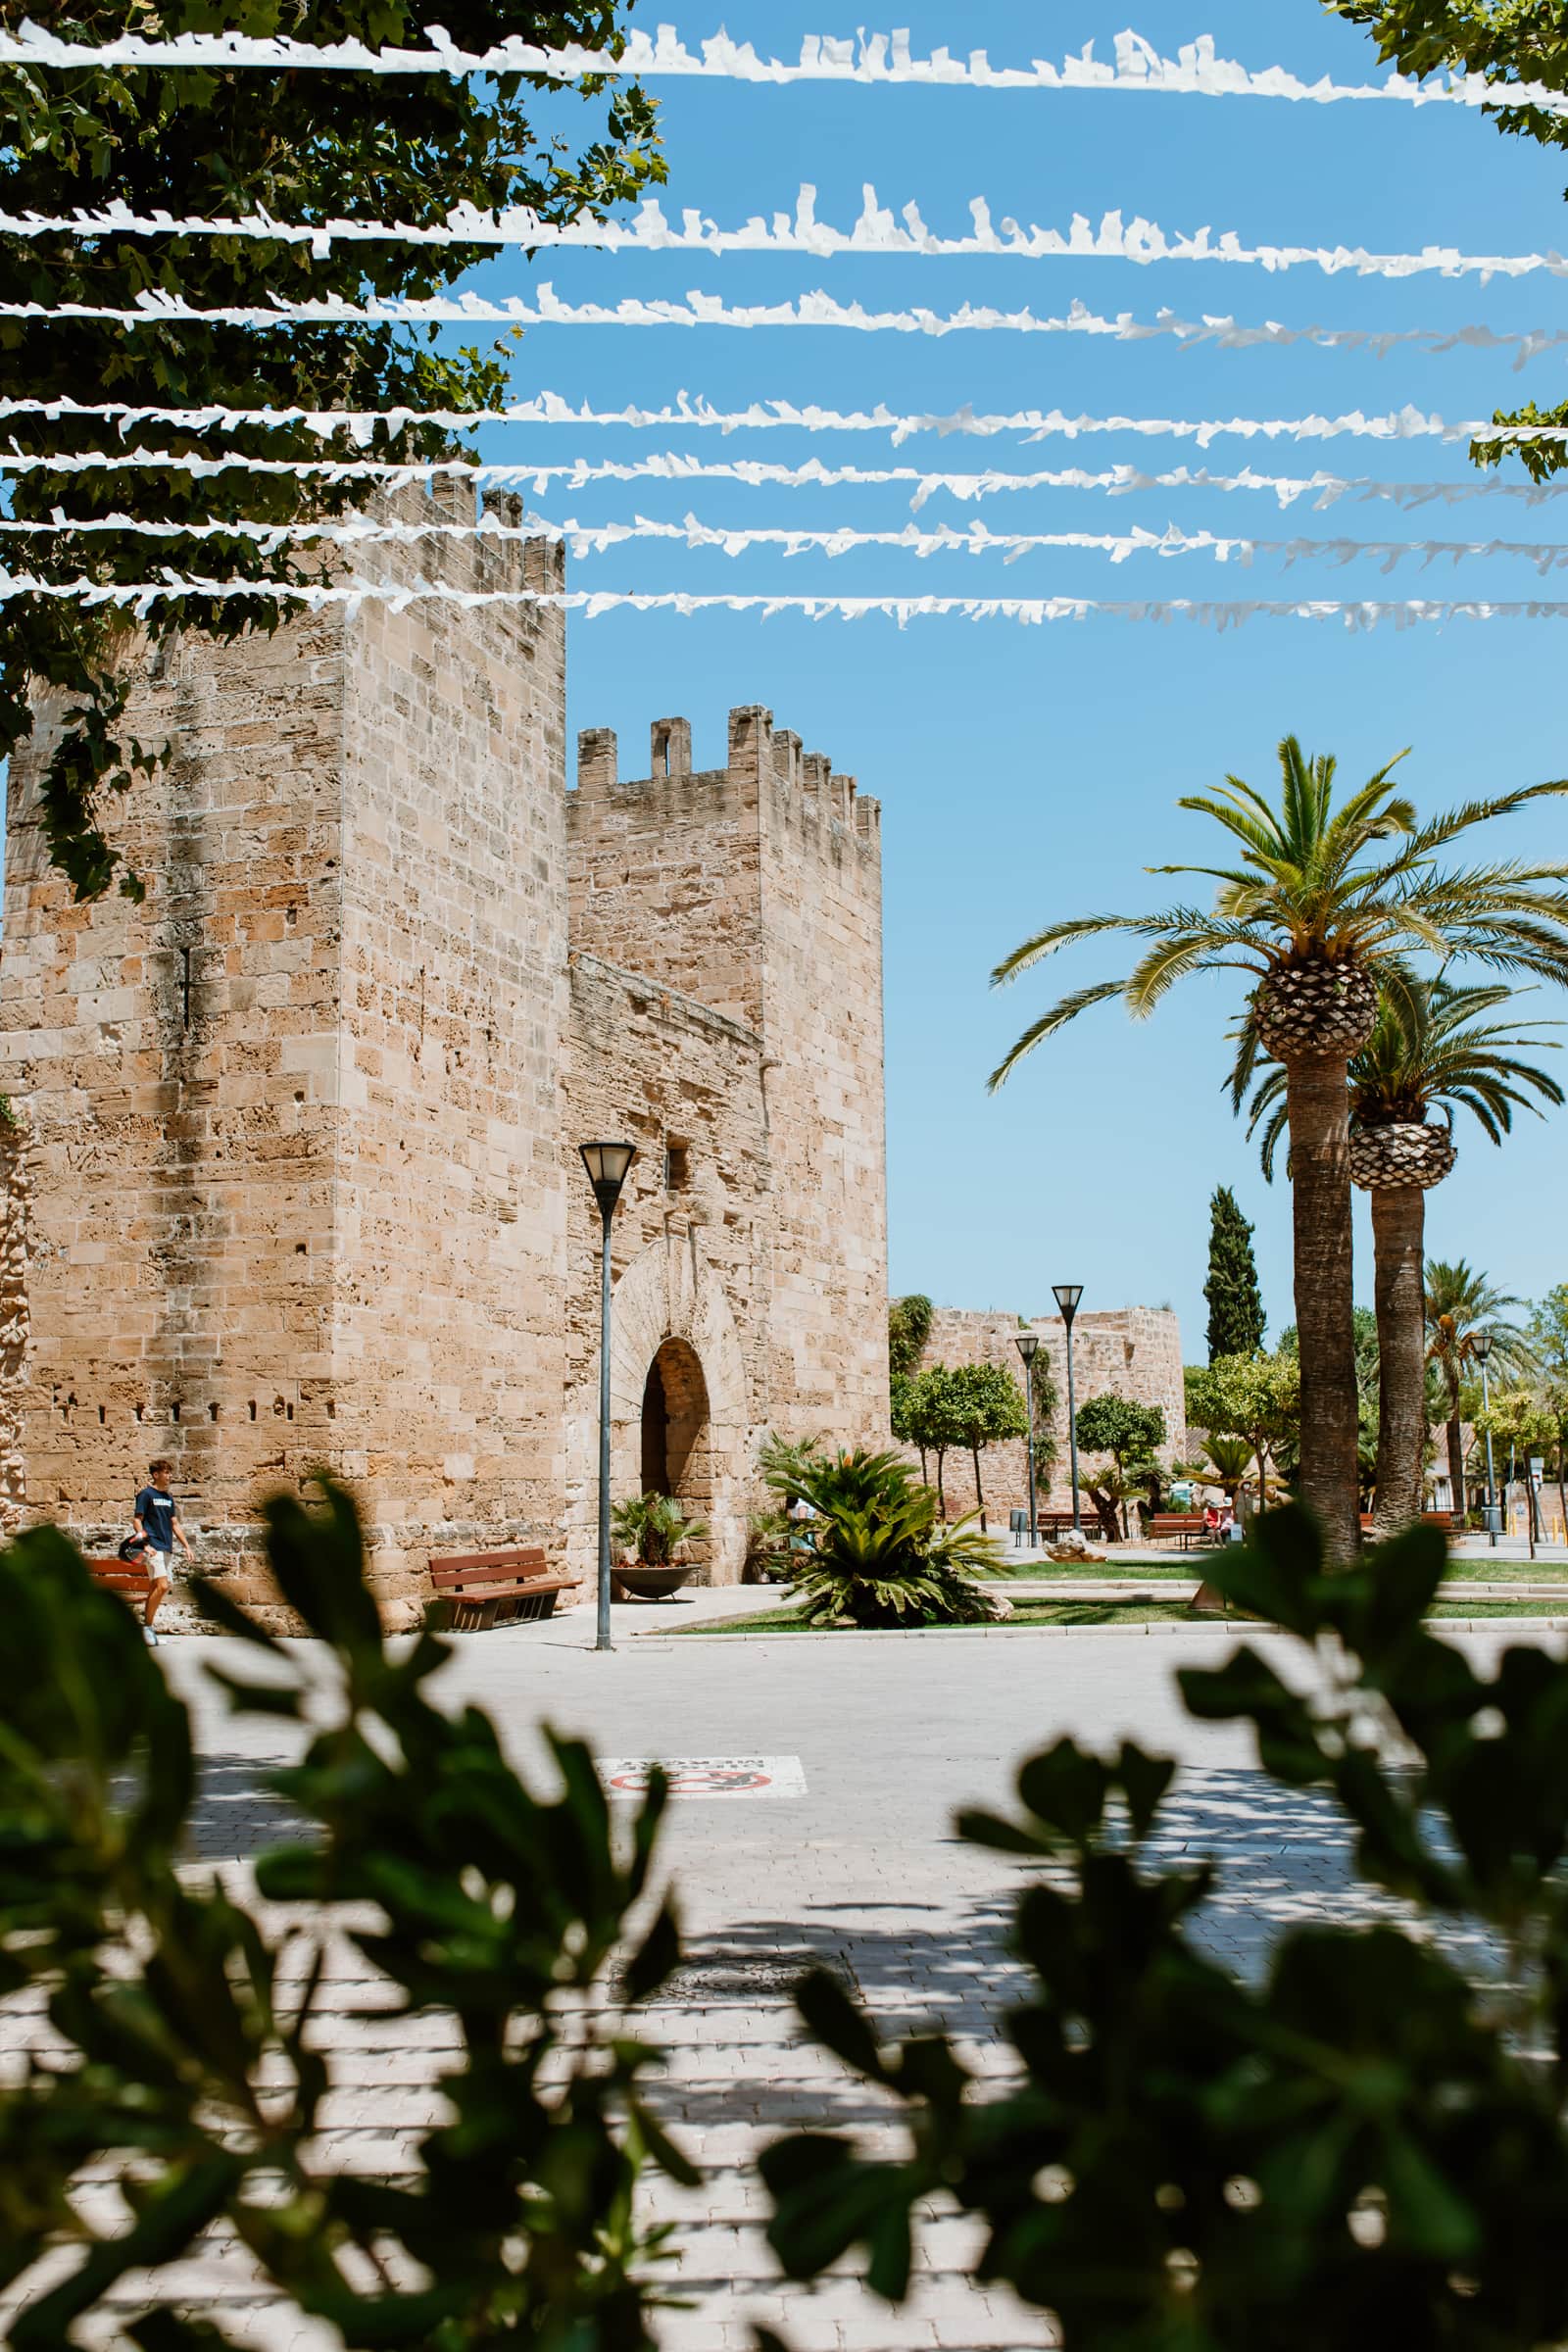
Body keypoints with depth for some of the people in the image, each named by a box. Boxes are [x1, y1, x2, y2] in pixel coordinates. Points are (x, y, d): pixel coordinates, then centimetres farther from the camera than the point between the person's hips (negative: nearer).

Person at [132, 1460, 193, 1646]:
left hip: (167, 1548, 7)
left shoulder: (168, 1497, 18)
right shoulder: (146, 1494, -3)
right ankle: (147, 1626, -7)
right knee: (162, 1586, -17)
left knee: (157, 1588, 6)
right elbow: (137, 1520, -7)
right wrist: (145, 1545, -17)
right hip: (153, 1548, -7)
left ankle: (146, 1618, 13)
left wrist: (186, 1546, 16)